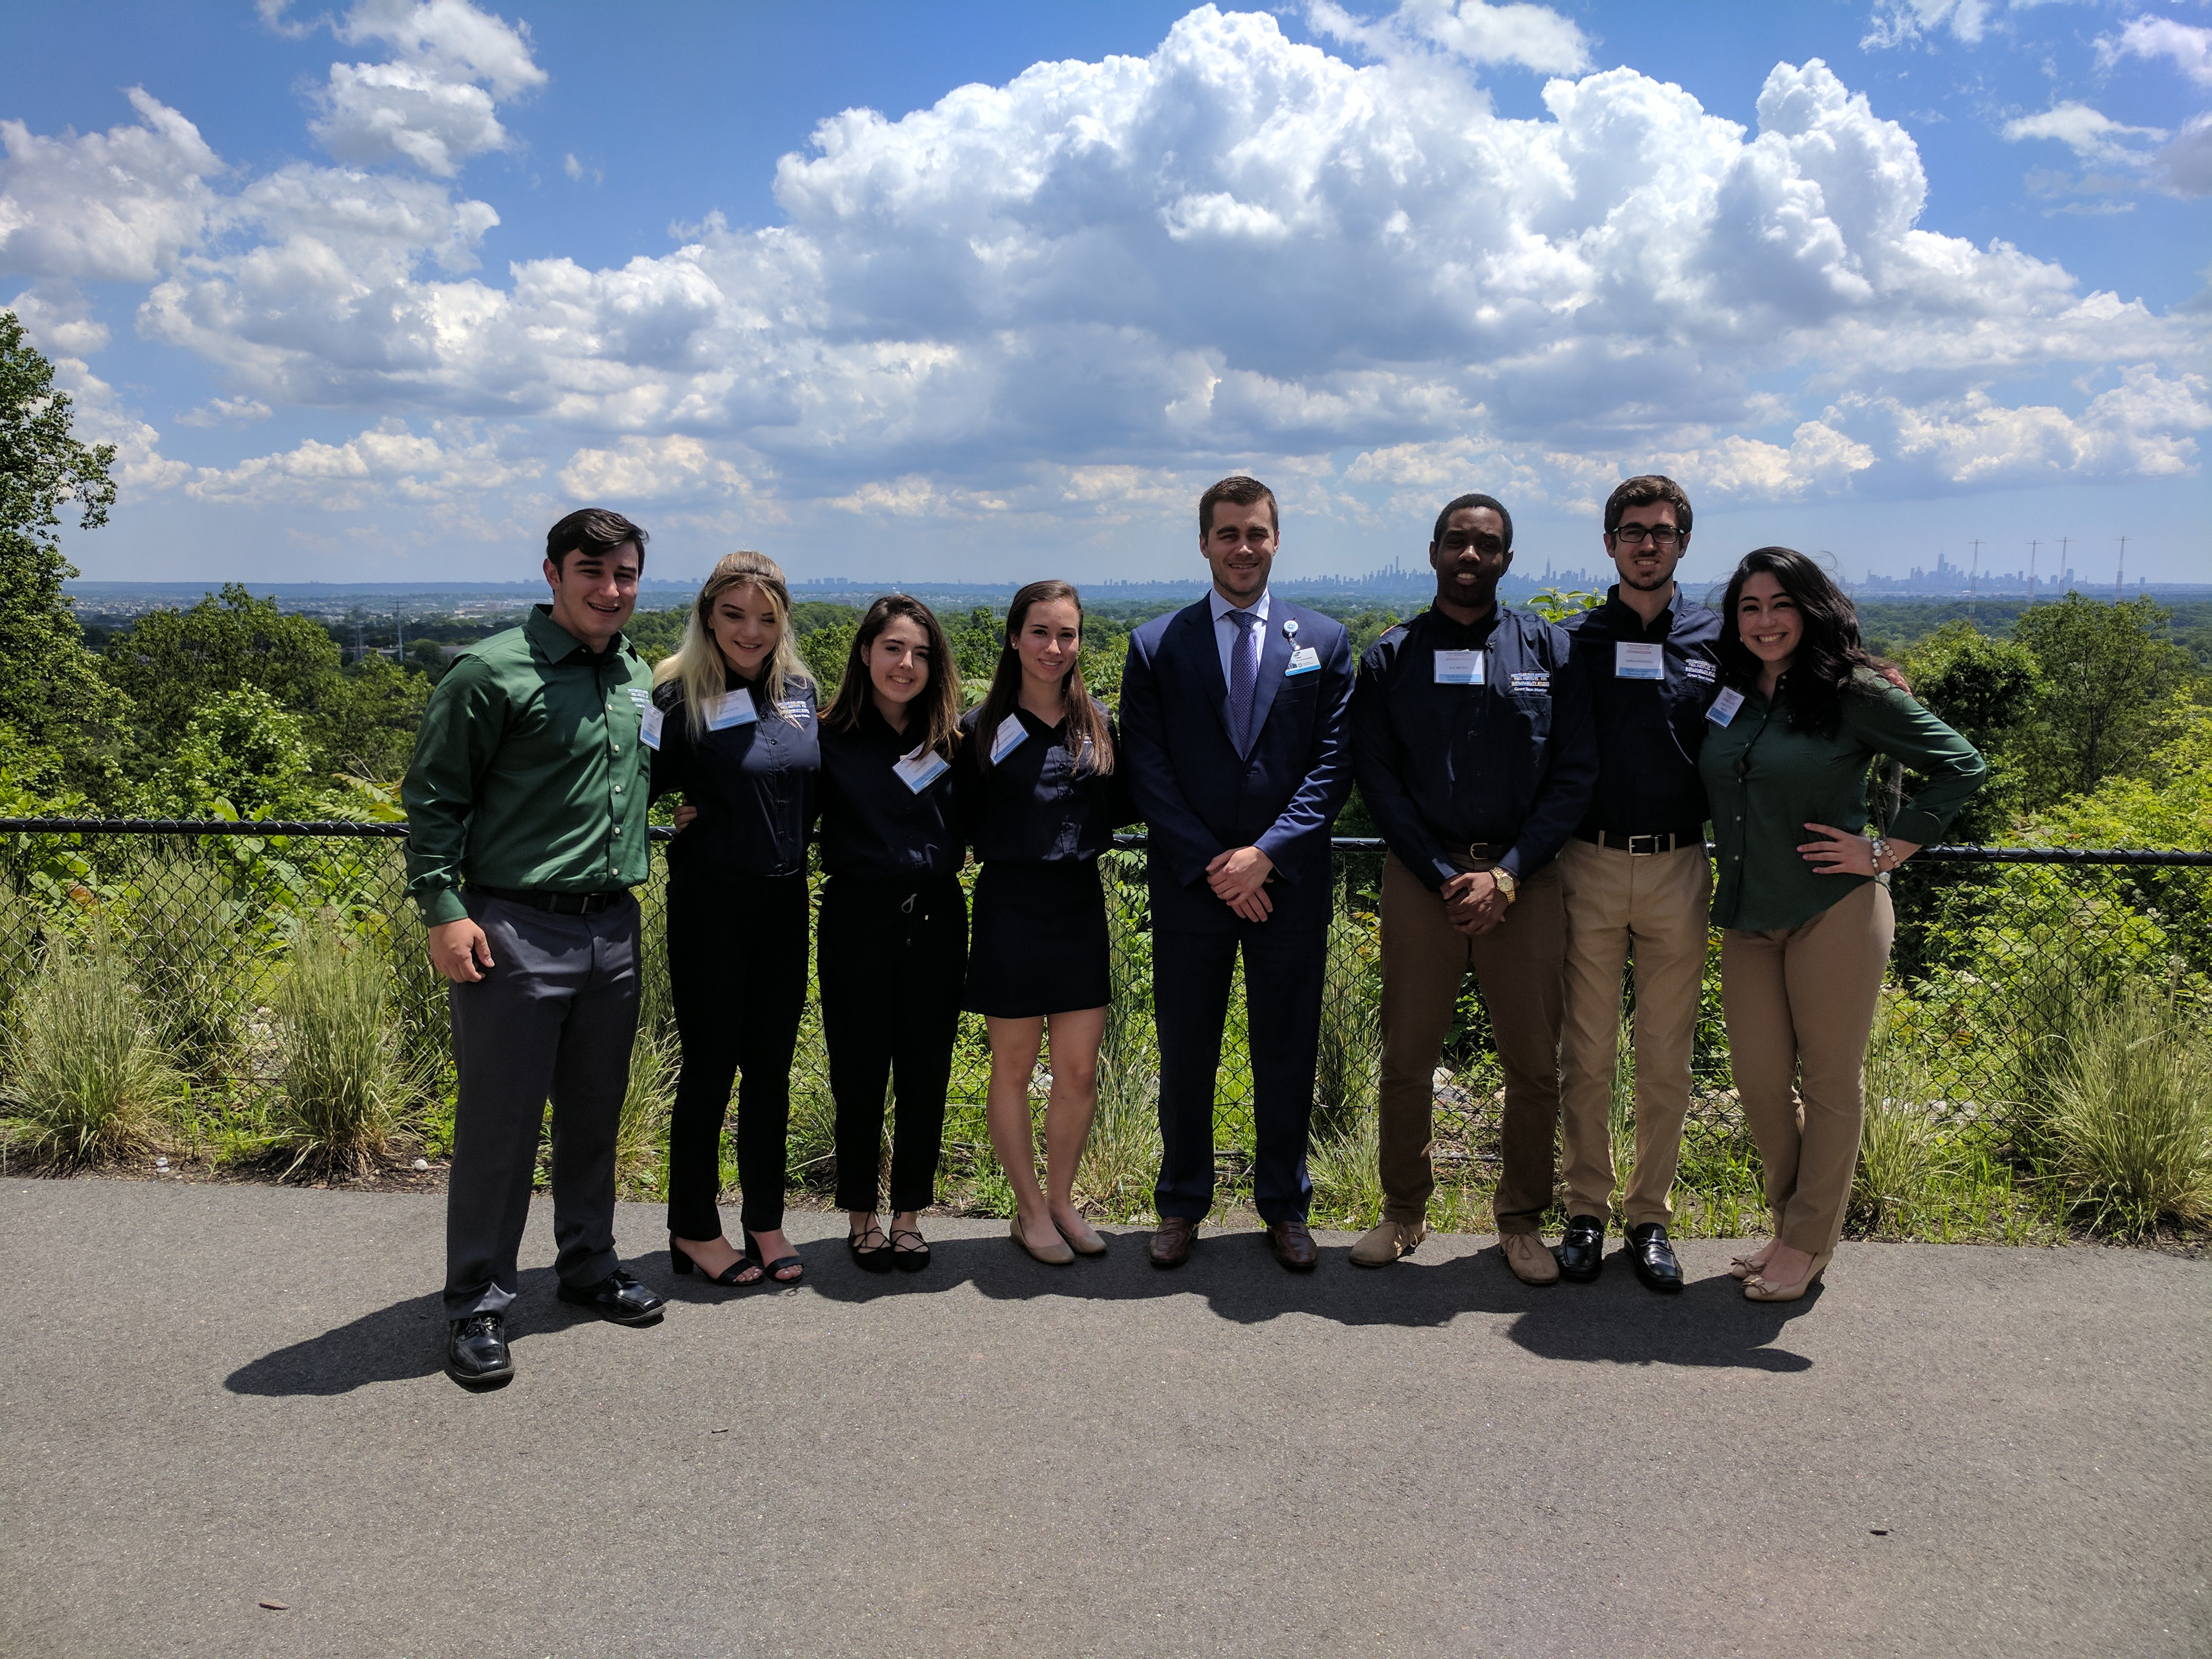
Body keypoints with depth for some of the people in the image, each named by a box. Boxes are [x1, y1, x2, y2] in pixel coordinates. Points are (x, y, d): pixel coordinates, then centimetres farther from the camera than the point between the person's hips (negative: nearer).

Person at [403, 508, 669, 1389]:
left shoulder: (639, 677, 11)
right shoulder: (491, 672, -9)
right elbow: (433, 798, -8)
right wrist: (444, 909, -14)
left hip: (613, 928, 6)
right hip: (515, 929, -6)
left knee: (595, 1113, 16)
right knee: (499, 1122, 1)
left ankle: (589, 1265, 32)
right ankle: (476, 1306, 13)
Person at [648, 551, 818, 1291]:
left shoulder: (799, 690, 5)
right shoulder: (679, 696, -11)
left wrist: (794, 854, 8)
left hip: (785, 901, 5)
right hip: (710, 903, -5)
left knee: (770, 1067, 12)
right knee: (710, 1065, 4)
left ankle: (765, 1222, 25)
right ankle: (694, 1230, 20)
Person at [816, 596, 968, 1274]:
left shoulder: (950, 740, 6)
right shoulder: (832, 739, -2)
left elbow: (967, 829, 13)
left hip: (935, 919, 2)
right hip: (858, 919, -2)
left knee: (925, 1075, 8)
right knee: (860, 1074, 6)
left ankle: (909, 1215, 23)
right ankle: (861, 1217, 22)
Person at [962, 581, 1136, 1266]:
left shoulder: (1099, 725, 6)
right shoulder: (983, 729, -3)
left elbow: (1122, 809, 6)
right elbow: (964, 823, -2)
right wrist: (950, 760, -14)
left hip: (1080, 905, 3)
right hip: (1011, 906, -3)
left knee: (1079, 1071, 8)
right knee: (1013, 1068, 8)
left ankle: (1061, 1199, 29)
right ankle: (1030, 1209, 24)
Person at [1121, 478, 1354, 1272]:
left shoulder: (1324, 642, 5)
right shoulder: (1155, 646, 3)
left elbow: (1333, 766, -1)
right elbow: (1147, 771, -2)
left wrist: (1267, 853, -12)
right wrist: (1210, 865, -10)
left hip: (1291, 884, 1)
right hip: (1189, 884, 0)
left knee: (1287, 1053, 9)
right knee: (1185, 1053, 8)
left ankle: (1284, 1205, 25)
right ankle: (1181, 1204, 25)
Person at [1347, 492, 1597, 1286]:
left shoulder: (1549, 650, 5)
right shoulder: (1391, 657, 5)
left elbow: (1575, 773, 0)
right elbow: (1377, 777, 1)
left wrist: (1506, 876, -10)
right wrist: (1445, 877, -8)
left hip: (1523, 879, 0)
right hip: (1420, 875, 0)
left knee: (1535, 1063, 4)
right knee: (1407, 1055, 6)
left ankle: (1521, 1219, 21)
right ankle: (1404, 1210, 23)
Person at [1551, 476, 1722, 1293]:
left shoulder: (1718, 640, 5)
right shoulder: (1572, 641, 4)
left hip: (1679, 868, 1)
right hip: (1587, 866, 0)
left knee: (1666, 1060, 7)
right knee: (1586, 1055, 5)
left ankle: (1650, 1215, 20)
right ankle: (1587, 1209, 18)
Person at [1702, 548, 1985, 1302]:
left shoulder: (1853, 693, -7)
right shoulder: (1728, 696, 8)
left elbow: (1960, 765, -7)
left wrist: (1885, 852, -10)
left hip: (1833, 914, -5)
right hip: (1747, 919, 5)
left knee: (1829, 1082, 6)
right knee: (1759, 1081, 9)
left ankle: (1808, 1247, 18)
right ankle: (1789, 1225, 28)